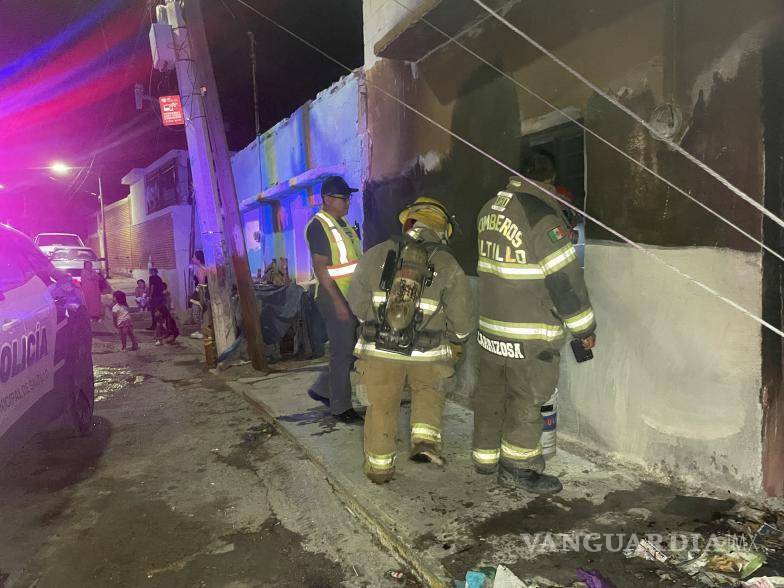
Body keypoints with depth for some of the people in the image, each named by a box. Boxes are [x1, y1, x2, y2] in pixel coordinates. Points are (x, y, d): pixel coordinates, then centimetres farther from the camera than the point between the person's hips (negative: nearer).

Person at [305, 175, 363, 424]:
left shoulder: (342, 222, 15)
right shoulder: (319, 226, -13)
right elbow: (320, 268, -19)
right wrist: (337, 302, -22)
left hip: (353, 297, 9)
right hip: (335, 297, -9)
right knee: (342, 352, 0)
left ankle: (322, 389, 28)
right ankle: (341, 407, 14)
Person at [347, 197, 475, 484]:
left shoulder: (376, 255, -2)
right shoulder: (448, 266, -5)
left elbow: (357, 301, 6)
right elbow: (464, 320, -3)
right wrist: (453, 341, 18)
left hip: (379, 350, 1)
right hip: (428, 354, 0)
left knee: (381, 406, 18)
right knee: (428, 392, 28)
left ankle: (379, 467, 29)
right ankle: (426, 440, 13)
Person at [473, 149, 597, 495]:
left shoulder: (489, 209, 7)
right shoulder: (542, 214, -17)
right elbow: (565, 278, -15)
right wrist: (584, 328, -6)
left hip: (489, 323, 8)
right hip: (529, 331, -8)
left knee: (491, 391, 17)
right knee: (527, 399, 6)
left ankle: (485, 456, 32)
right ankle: (516, 466, 17)